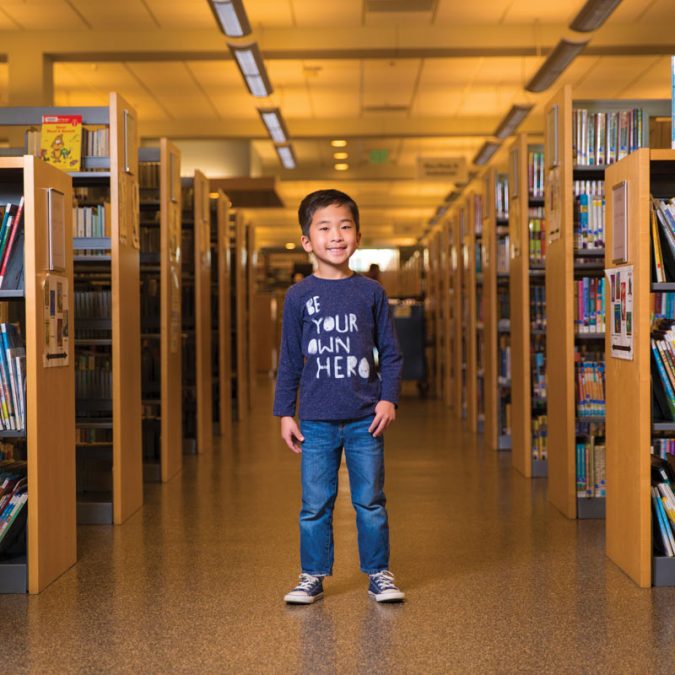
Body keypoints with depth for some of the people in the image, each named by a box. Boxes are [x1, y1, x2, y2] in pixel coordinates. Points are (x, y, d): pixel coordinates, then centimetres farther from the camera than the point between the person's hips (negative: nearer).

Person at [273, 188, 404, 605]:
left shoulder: (371, 293, 3)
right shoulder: (299, 296, 2)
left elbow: (391, 352, 7)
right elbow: (290, 360, 6)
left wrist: (388, 399, -5)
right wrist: (285, 413, 4)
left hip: (366, 419, 0)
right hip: (316, 422, 0)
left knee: (370, 502, 7)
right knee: (315, 505, 5)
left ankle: (379, 573, 20)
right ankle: (314, 576, 18)